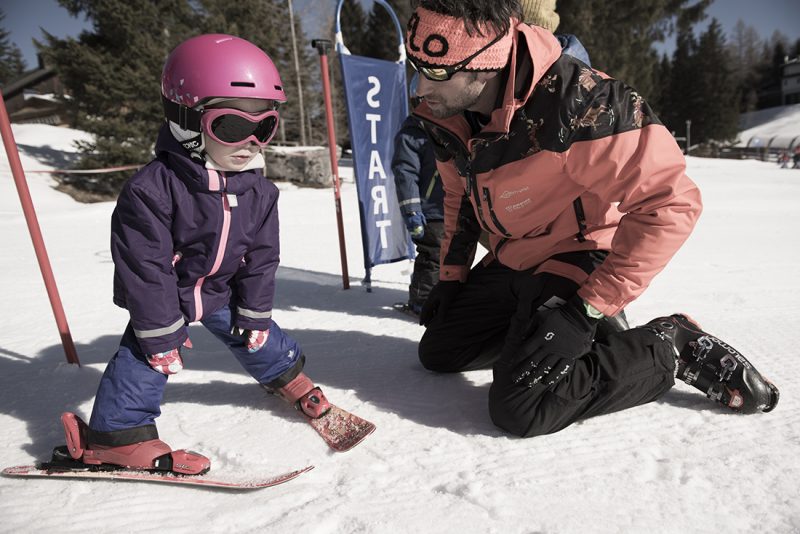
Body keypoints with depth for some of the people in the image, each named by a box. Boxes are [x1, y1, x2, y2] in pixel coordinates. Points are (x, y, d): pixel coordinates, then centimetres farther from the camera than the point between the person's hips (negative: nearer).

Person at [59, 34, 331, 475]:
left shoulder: (258, 189, -14)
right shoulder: (152, 189, -29)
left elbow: (261, 254, -6)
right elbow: (146, 266, -25)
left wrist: (255, 311, -3)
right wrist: (161, 332, -21)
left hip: (221, 289, 4)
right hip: (166, 291, -3)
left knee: (255, 334, 12)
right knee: (146, 353, -7)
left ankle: (288, 376, 37)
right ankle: (118, 433, 11)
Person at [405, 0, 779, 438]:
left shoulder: (575, 101, -30)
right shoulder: (446, 116, -6)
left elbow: (671, 203, -26)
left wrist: (587, 309, -28)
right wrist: (451, 277, 9)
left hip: (580, 258, -7)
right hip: (510, 261, 8)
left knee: (520, 409, -22)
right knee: (438, 353, 13)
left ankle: (673, 346, -2)